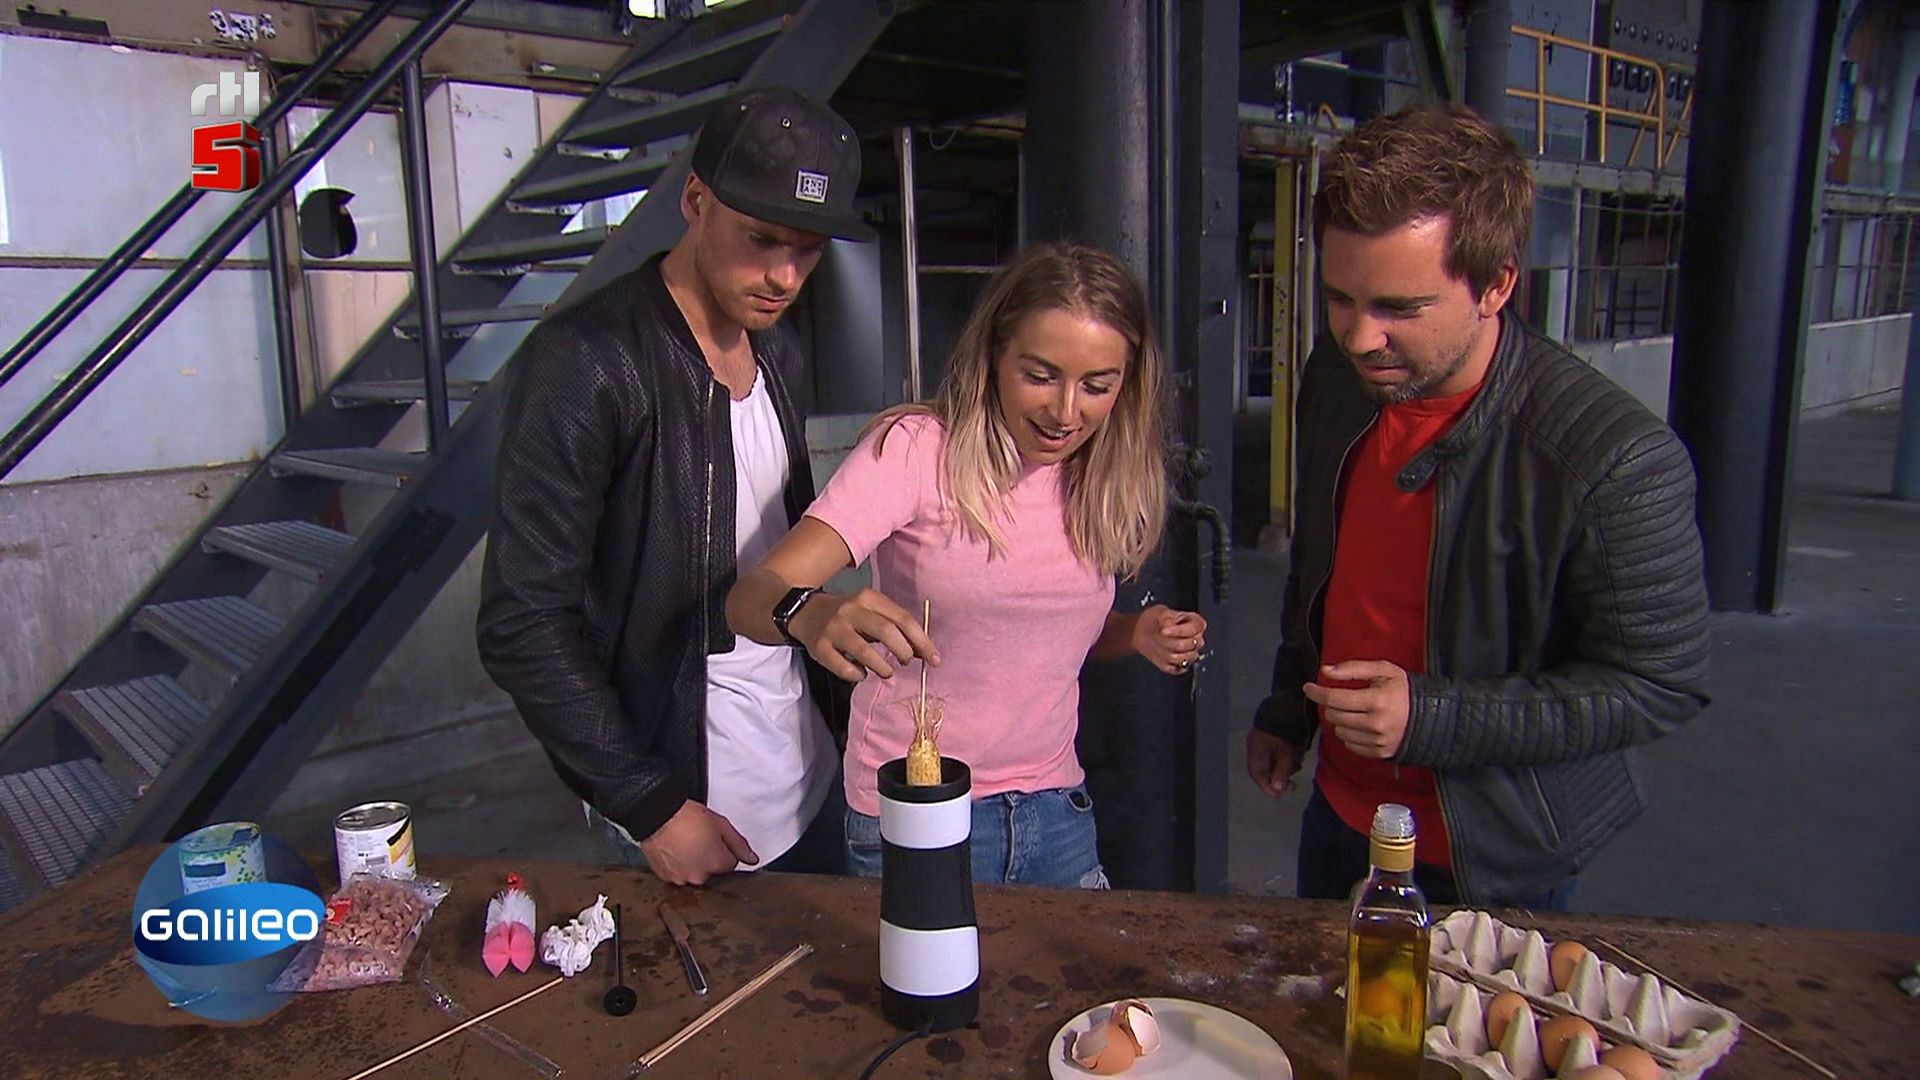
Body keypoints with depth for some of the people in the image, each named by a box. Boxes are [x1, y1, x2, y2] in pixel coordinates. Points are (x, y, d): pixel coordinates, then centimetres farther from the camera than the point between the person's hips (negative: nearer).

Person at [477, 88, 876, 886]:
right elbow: (522, 627, -18)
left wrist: (833, 712, 8)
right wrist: (649, 805, -17)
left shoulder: (777, 354, 6)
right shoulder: (585, 364, -18)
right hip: (684, 805, -7)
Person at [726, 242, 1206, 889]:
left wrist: (1136, 635, -6)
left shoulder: (1106, 477, 0)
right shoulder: (915, 450, -16)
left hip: (1056, 813, 5)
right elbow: (751, 596, -24)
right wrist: (812, 615, -47)